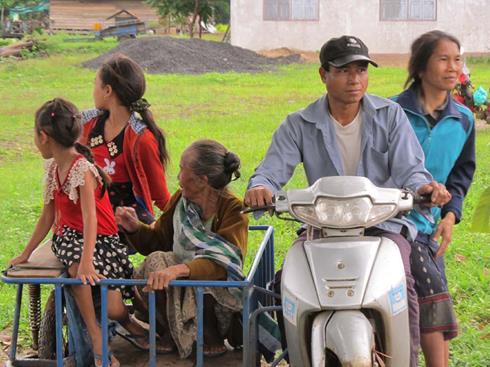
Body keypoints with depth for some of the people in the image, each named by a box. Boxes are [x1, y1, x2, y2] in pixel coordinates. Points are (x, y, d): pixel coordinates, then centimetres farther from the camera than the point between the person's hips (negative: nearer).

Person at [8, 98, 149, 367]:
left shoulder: (82, 169, -20)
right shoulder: (54, 168, 5)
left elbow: (90, 218, -29)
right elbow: (48, 216, 12)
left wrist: (87, 262, -39)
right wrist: (26, 254, 13)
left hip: (102, 240, -6)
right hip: (68, 237, 6)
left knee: (113, 310, -20)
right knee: (76, 267, -32)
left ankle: (125, 319, 19)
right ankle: (96, 339, -22)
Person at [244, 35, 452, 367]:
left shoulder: (390, 115, 5)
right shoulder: (299, 125, 6)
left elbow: (409, 168, -3)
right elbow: (272, 170, -4)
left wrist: (423, 185, -27)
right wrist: (260, 188, -29)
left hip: (384, 223, -1)